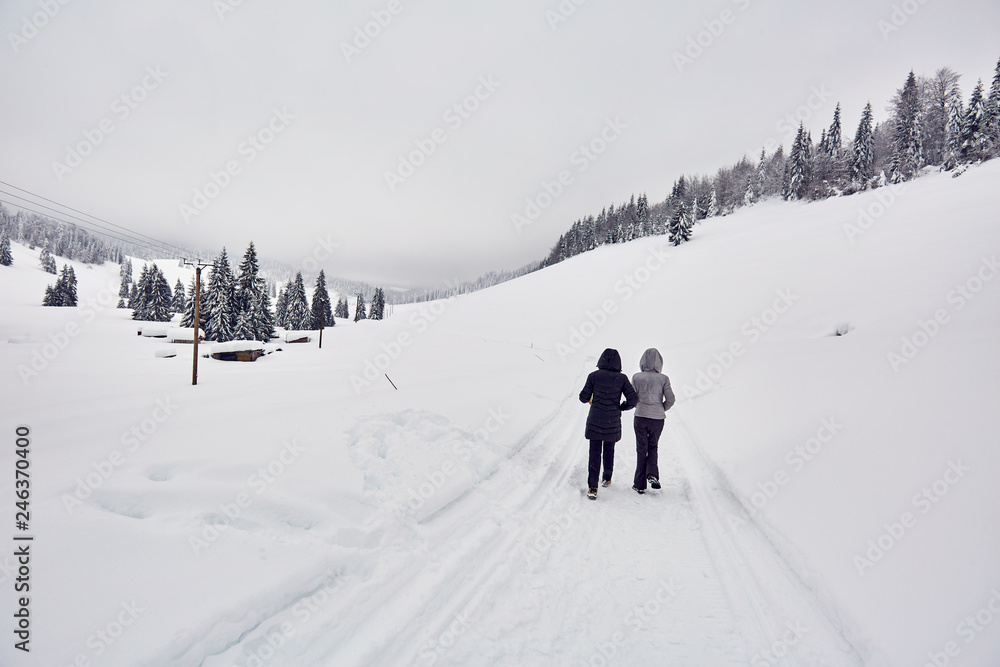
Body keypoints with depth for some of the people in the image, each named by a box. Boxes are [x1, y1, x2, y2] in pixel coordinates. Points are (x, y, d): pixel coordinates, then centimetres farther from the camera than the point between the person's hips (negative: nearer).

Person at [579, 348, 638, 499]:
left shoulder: (593, 376, -7)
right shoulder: (622, 378, -5)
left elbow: (584, 397, -4)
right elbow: (633, 399, -7)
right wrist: (622, 407, 12)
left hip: (595, 420, -1)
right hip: (613, 422, 1)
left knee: (595, 453, 1)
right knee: (609, 450, 22)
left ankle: (592, 487, -7)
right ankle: (607, 478, 40)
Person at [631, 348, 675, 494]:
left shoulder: (636, 377, -4)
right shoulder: (663, 379, -4)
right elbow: (670, 400, -5)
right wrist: (661, 409, 13)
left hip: (640, 416, 0)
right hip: (658, 418, 0)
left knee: (641, 449, 9)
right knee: (653, 447, 19)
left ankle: (640, 484, 11)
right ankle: (652, 475, -2)